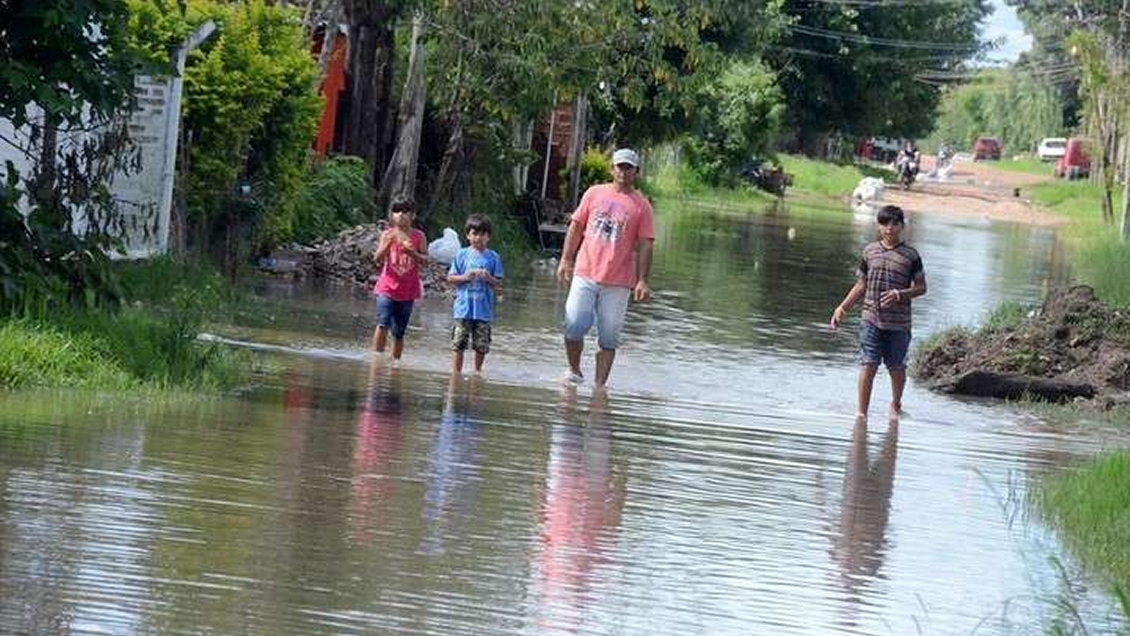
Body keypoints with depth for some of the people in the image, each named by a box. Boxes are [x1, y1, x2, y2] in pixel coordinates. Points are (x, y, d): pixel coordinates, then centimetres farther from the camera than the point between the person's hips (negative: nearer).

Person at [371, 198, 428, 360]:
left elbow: (425, 259, -1)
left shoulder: (418, 236, 3)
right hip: (388, 287, -1)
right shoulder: (387, 235, 1)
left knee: (399, 332, 6)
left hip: (407, 291, 1)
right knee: (383, 325, -18)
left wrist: (411, 252, -19)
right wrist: (387, 244, -21)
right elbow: (377, 259, -4)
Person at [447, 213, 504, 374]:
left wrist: (488, 278, -15)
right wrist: (465, 277, -12)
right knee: (458, 343, -3)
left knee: (481, 345, 5)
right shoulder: (461, 255, 3)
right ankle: (455, 372, 2)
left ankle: (477, 370, 20)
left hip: (484, 308, 1)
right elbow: (450, 278, 5)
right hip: (463, 307, -1)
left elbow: (498, 283, 5)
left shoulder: (493, 257, 4)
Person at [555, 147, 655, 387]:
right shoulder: (595, 193, 9)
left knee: (609, 339, 0)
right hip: (585, 275, 1)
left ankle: (599, 386, 6)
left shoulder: (641, 205, 2)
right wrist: (566, 259, 6)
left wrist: (642, 280, -7)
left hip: (618, 283, -1)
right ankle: (574, 372, 18)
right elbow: (576, 226, 13)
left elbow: (644, 245, 0)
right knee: (573, 328, -4)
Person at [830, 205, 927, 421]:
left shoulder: (910, 256, -1)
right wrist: (843, 308, 8)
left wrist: (899, 294, -15)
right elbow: (861, 285, 14)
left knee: (896, 367, 11)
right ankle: (862, 411, -5)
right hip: (871, 319, 1)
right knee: (867, 365, -8)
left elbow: (921, 287, 2)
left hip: (898, 322, -1)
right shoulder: (870, 251, 7)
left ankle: (896, 404, 33)